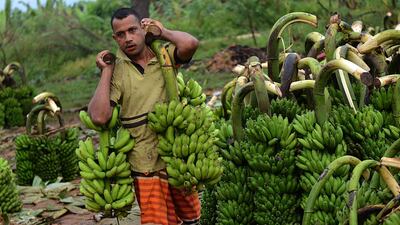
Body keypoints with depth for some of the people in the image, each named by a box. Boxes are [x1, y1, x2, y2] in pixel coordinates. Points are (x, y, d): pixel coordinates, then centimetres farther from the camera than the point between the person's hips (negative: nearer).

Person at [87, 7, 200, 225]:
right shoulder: (116, 72, -4)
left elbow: (190, 44, -23)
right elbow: (99, 116, -18)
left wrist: (162, 31, -6)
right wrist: (106, 72, -12)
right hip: (147, 164, -2)